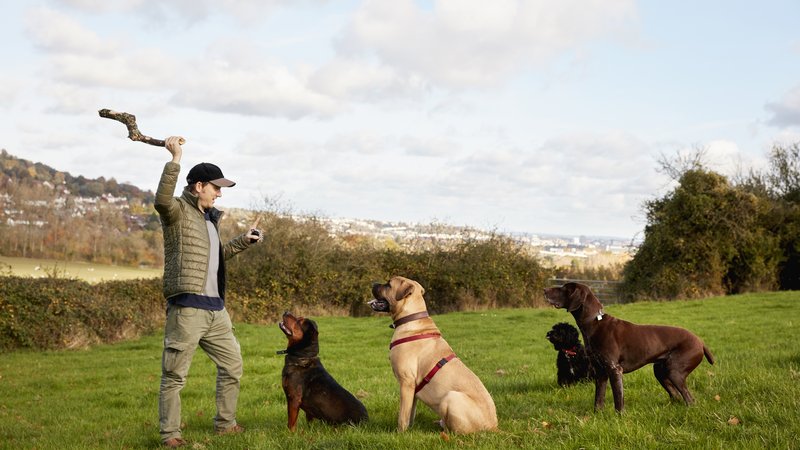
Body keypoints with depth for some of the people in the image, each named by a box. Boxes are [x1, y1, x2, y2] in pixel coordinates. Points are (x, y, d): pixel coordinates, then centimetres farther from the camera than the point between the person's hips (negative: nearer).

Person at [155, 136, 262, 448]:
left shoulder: (209, 217, 20)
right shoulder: (178, 211, -6)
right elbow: (162, 200, -31)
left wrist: (243, 241, 25)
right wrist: (175, 159, -32)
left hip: (216, 308, 9)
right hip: (187, 308, -9)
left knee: (233, 364, 16)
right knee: (175, 375, -3)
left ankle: (225, 423, 28)